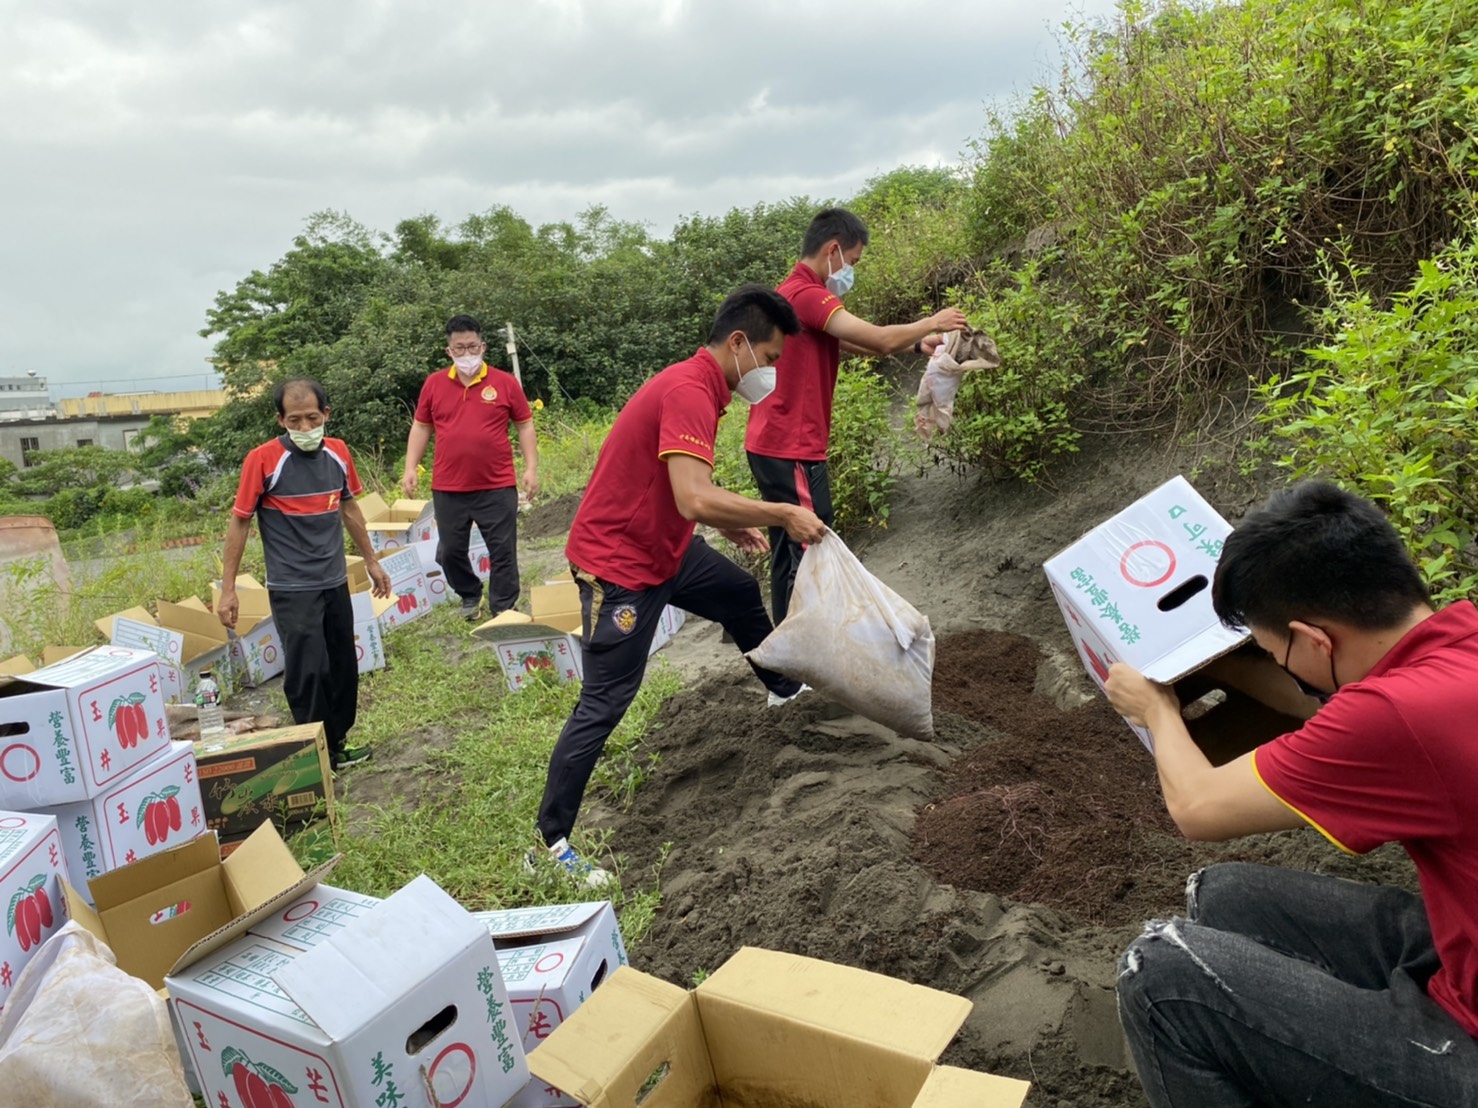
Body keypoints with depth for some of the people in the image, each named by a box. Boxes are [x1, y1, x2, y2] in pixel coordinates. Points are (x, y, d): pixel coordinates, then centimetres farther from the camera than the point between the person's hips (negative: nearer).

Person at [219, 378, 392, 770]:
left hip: (336, 582, 5)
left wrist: (372, 561, 20)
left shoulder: (338, 453, 1)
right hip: (291, 589, -5)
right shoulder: (263, 459, -12)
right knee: (308, 671, -7)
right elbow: (239, 522, -7)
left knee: (343, 667, 12)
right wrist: (227, 589, -7)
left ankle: (337, 745, 29)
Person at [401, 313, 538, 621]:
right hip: (448, 488, 2)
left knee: (502, 551, 4)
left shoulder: (505, 382, -1)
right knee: (450, 551, 12)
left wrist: (531, 467, -4)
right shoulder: (434, 383, 4)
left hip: (497, 486, -2)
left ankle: (503, 610, 17)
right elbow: (421, 427, 11)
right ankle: (469, 597, 35)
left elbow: (525, 425, 3)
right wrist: (410, 468, 4)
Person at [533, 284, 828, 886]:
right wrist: (784, 514, -27)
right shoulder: (689, 393, -25)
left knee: (742, 595, 26)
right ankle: (550, 841, 5)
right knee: (604, 703, -6)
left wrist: (733, 525, 8)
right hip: (619, 563, -10)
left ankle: (785, 689, 52)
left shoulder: (698, 385, 7)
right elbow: (695, 499, -38)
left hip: (664, 546, 10)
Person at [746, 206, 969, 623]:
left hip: (775, 446, 10)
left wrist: (916, 344, 15)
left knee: (790, 556, 14)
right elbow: (880, 341, -20)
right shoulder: (807, 294, -15)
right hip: (792, 451, -10)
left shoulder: (793, 292, 18)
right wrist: (931, 323, -3)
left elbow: (856, 344, 22)